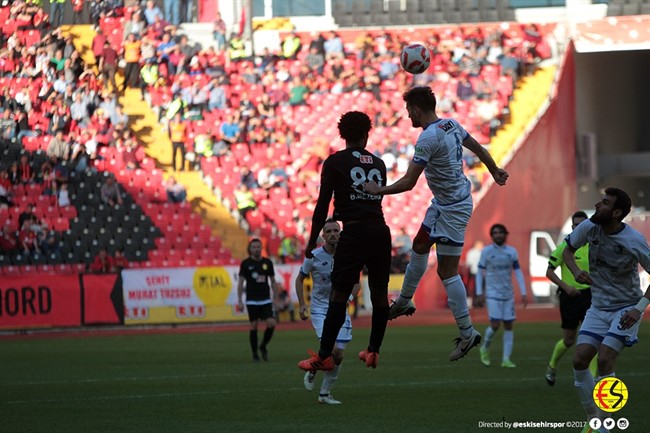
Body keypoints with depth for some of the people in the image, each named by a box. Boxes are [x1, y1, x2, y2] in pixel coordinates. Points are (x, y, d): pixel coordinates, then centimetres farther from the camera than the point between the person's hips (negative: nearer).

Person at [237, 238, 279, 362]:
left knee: (271, 324, -10)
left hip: (266, 300, 2)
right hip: (252, 301, -2)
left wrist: (275, 299, 6)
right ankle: (255, 354, 9)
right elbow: (240, 282, 0)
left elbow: (273, 281, 11)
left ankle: (263, 346, 14)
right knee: (254, 326, -2)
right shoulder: (246, 263, -2)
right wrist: (239, 301, -6)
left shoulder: (267, 262, 5)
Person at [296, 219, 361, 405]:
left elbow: (356, 283, 9)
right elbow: (300, 279, 6)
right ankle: (312, 371, 9)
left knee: (338, 355, 1)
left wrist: (348, 297, -11)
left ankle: (324, 394, 17)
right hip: (319, 310, -3)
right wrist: (302, 304, -4)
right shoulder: (313, 257, -8)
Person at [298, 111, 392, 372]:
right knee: (379, 293, 13)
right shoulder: (378, 164, 14)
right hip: (380, 231, 4)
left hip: (354, 233, -4)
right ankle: (373, 351, 19)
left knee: (339, 294, -5)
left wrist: (312, 241, 7)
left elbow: (323, 204, 0)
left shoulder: (335, 162, 2)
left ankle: (324, 356, -8)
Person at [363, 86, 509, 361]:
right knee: (420, 245, 25)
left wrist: (378, 190, -13)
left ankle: (467, 332, -1)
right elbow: (477, 147, 16)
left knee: (446, 270, -5)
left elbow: (408, 183, -26)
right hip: (442, 203, 10)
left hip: (452, 209, -10)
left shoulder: (428, 139, -26)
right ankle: (404, 302, 41)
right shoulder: (451, 124, 1)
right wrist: (495, 171, 33)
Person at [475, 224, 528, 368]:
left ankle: (506, 359, 5)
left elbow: (518, 272, 6)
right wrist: (479, 293, -2)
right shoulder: (486, 251, -2)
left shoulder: (512, 252, 5)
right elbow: (479, 272, 3)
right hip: (493, 294, -3)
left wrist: (523, 293, 1)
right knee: (495, 325, -13)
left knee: (508, 325, 0)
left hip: (508, 295, 3)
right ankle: (485, 348, 15)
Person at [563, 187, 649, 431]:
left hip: (626, 309, -5)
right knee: (580, 360, -8)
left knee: (605, 360, -19)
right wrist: (576, 272, -11)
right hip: (598, 308, 5)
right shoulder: (589, 228, -9)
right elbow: (568, 250, 9)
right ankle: (592, 418, 9)